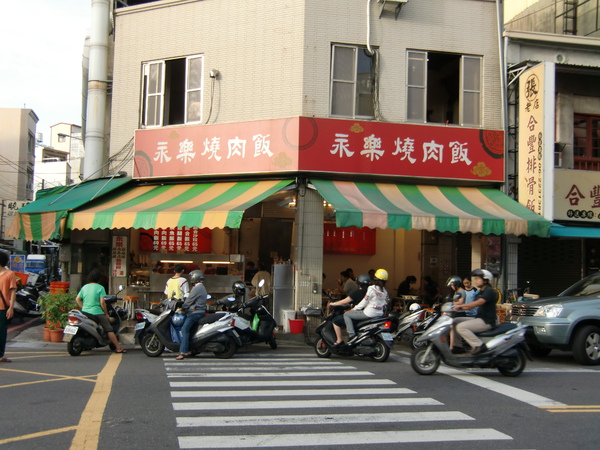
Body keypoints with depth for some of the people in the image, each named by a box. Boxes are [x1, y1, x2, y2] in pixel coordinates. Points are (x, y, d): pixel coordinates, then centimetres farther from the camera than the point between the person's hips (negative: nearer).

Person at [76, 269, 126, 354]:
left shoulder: (84, 287, 10)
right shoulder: (100, 288, -6)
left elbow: (77, 299, 11)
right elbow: (102, 302, -12)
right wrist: (106, 314, -4)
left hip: (85, 312, 6)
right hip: (97, 312, -6)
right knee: (109, 330, -3)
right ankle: (118, 348, -6)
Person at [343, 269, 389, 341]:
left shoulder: (372, 288, -17)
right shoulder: (384, 291, 5)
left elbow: (365, 302, -13)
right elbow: (385, 303, 11)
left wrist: (354, 308, 0)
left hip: (369, 313, -8)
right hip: (380, 314, 8)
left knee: (346, 314, 2)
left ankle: (351, 334, -8)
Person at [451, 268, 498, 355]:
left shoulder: (489, 291, -11)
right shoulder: (480, 293, 20)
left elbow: (478, 303, -25)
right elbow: (471, 306, 17)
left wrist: (460, 305, -26)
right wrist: (459, 308, 0)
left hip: (487, 321, -10)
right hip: (479, 319, 10)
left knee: (461, 327, -25)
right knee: (455, 321, 6)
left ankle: (479, 345, -22)